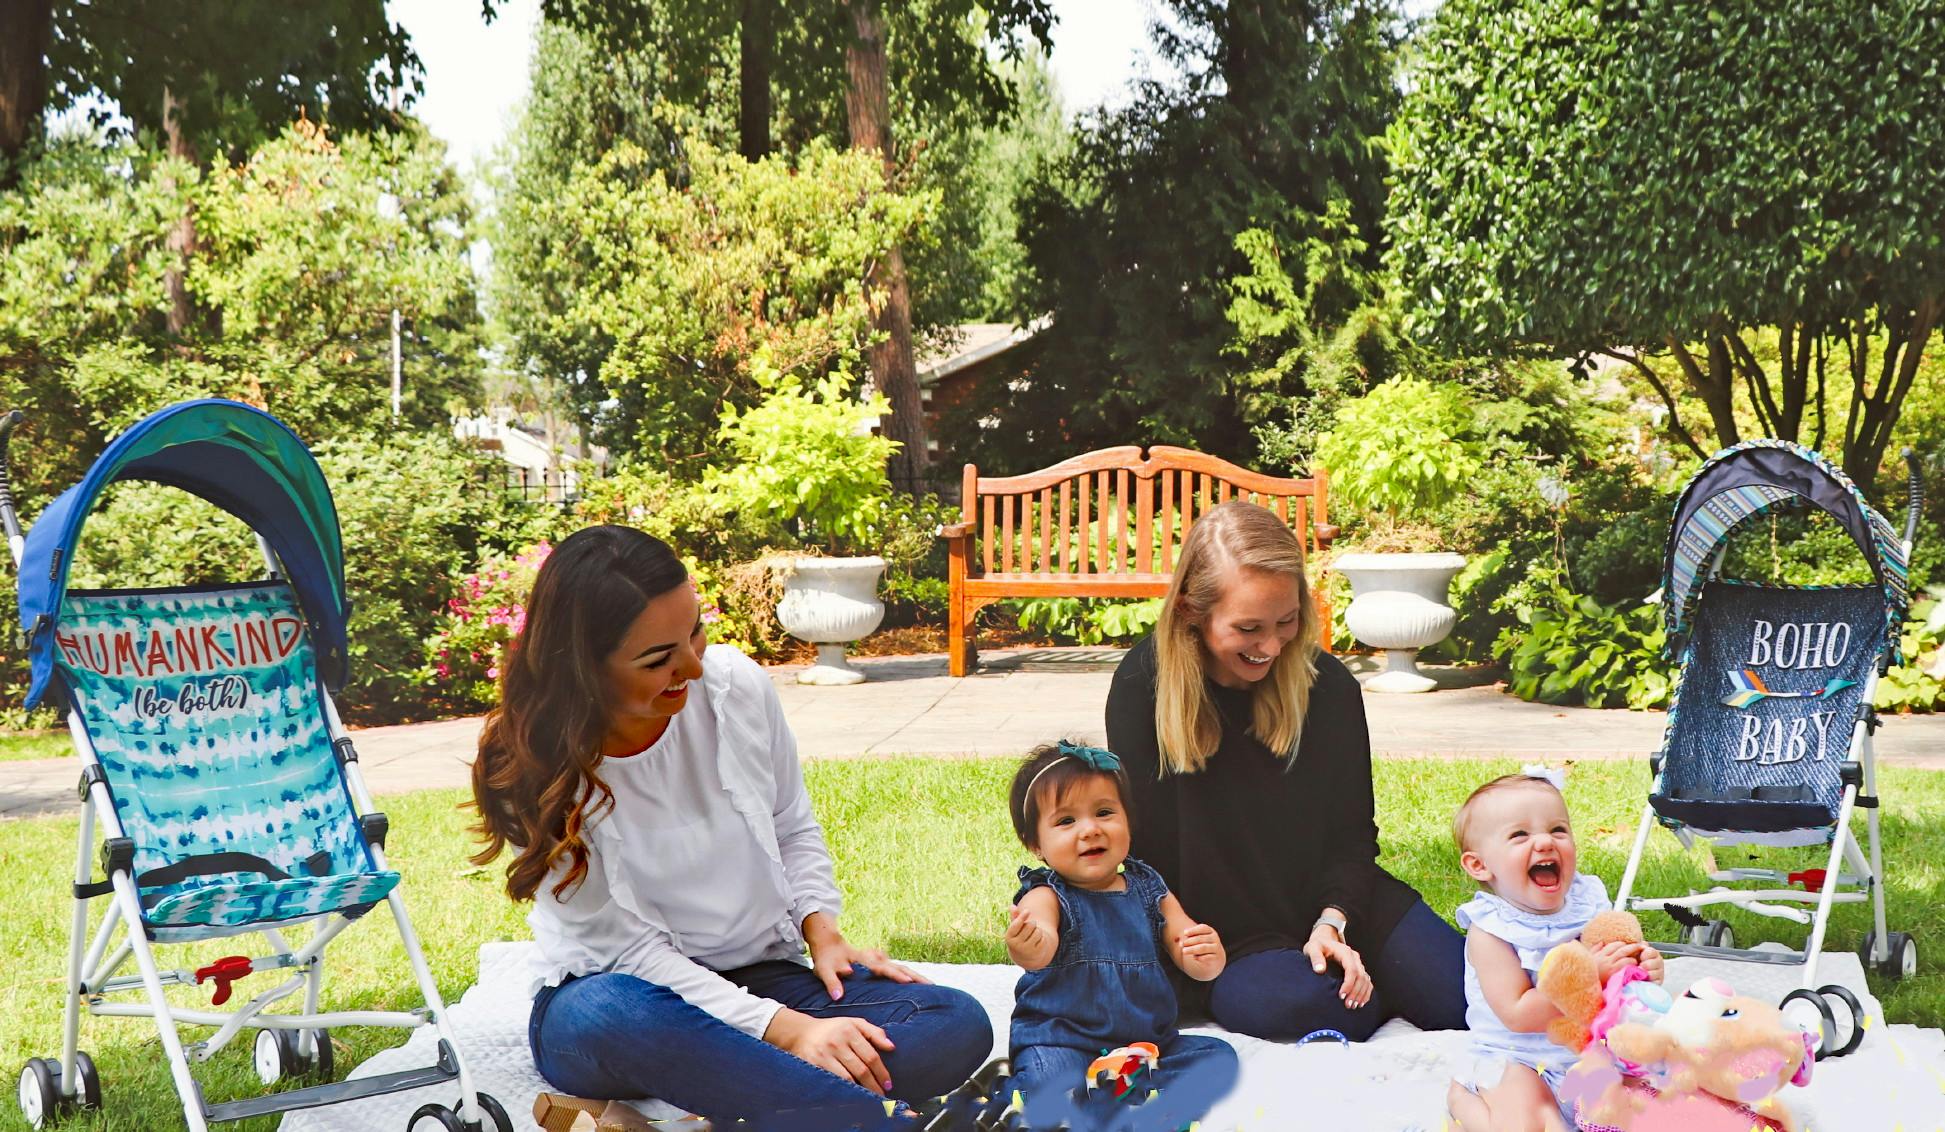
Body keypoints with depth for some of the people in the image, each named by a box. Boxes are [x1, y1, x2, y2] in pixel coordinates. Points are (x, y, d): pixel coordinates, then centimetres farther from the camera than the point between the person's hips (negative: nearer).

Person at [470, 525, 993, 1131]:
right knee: (609, 1015, -42)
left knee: (959, 1024, -22)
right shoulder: (532, 774, -16)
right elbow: (630, 946, -17)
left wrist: (822, 932, -6)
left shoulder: (736, 685, -7)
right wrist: (783, 1029, -26)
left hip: (765, 977, 4)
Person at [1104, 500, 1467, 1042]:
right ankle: (1385, 990, -1)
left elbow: (1351, 833, 4)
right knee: (1292, 1004, -35)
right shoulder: (1144, 687, -10)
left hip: (1337, 904, 2)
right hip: (1228, 936, -2)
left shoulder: (1328, 684, -2)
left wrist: (1333, 922, -14)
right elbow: (1146, 846, -8)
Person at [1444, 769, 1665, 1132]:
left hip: (1592, 1051, 5)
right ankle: (1462, 1098, 1)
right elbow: (1518, 1015, -22)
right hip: (1521, 1062, -5)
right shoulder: (1489, 931, -15)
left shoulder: (1589, 902, 0)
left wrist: (1644, 970, -14)